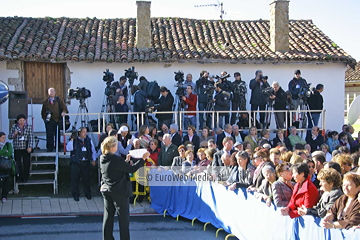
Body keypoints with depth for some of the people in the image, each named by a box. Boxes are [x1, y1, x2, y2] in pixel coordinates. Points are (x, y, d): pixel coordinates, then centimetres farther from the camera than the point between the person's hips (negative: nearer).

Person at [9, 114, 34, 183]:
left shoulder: (29, 127, 0)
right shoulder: (14, 126, 6)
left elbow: (31, 137, -4)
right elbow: (9, 136, 8)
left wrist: (30, 147, -14)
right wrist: (14, 134, -13)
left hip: (26, 148, -2)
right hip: (17, 148, 2)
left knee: (26, 163, 1)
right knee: (18, 163, 1)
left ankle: (26, 177, 10)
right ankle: (20, 177, 11)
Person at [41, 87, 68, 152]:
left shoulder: (59, 100, 11)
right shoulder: (46, 101, 13)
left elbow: (64, 107, 1)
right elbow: (43, 111, 18)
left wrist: (64, 111, -19)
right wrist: (44, 118, 8)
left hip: (57, 119, 0)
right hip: (48, 120, 0)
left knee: (57, 134, 2)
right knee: (49, 135, -4)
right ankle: (49, 148, 0)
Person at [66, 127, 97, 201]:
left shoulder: (89, 140, 4)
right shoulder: (74, 140, -5)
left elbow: (93, 150, 13)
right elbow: (68, 149, -17)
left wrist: (94, 160, 6)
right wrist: (71, 140, -26)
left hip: (86, 163, 2)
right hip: (76, 163, -2)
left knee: (86, 179, 8)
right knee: (75, 179, 4)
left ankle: (88, 193, 24)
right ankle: (75, 194, 18)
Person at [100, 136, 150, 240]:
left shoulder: (102, 159, 2)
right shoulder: (116, 159, -23)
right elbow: (132, 169, -18)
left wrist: (126, 161, 17)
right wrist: (143, 158, -11)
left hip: (106, 190, 8)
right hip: (119, 192, -8)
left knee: (108, 216, 13)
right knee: (123, 217, 4)